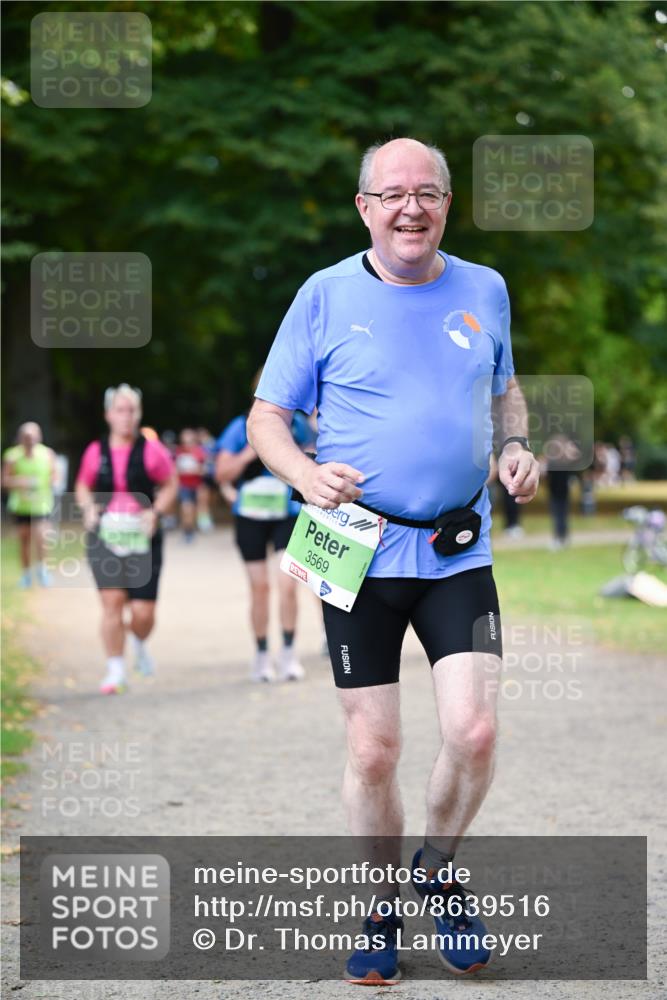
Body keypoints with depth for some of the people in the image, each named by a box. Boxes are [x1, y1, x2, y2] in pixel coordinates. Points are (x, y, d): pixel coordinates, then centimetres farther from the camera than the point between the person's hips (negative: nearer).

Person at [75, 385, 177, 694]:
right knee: (112, 601, -11)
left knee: (143, 612, -2)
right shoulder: (95, 452, 4)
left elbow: (170, 485, 7)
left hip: (141, 538, -1)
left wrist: (156, 511, -8)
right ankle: (116, 671, 0)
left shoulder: (151, 451, -1)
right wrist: (88, 507, -1)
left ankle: (139, 643, 35)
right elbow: (83, 487, 19)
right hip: (104, 536, 1)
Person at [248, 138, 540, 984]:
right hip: (359, 552, -1)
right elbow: (267, 416, 3)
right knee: (371, 752, 1)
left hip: (459, 554, 2)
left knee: (474, 732, -13)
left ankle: (436, 871, 16)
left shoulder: (485, 290, 7)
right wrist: (305, 475, -18)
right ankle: (382, 907, 23)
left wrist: (516, 449, 2)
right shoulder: (326, 295, -1)